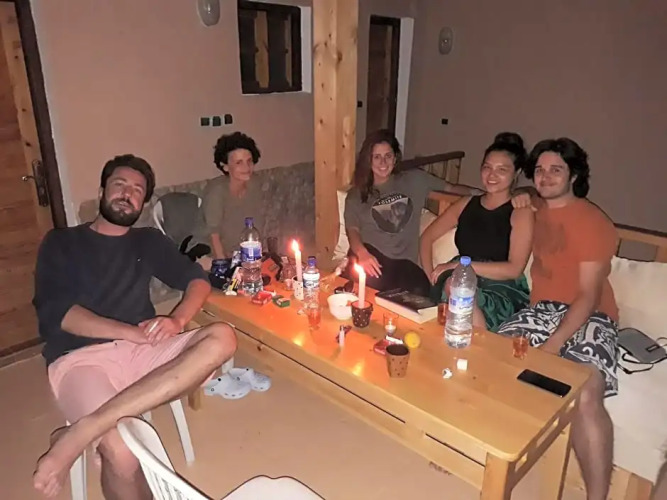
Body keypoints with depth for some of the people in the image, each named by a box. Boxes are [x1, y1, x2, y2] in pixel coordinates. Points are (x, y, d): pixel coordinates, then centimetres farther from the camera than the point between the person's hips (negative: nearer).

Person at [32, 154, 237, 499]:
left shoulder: (149, 241, 19)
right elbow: (56, 312, -4)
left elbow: (197, 280, 10)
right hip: (79, 358, -3)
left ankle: (80, 432, -30)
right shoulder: (60, 243, 10)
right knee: (121, 454, -33)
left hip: (139, 351, 4)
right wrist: (132, 332, -16)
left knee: (222, 338, -27)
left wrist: (177, 320, -12)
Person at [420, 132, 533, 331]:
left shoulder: (521, 211, 1)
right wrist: (431, 277, -2)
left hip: (504, 291, -3)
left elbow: (514, 269, -10)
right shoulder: (466, 204, 15)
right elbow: (427, 237, 15)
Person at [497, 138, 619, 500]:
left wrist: (553, 345, -23)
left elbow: (588, 296, -14)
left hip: (587, 316, -6)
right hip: (542, 309, 6)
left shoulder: (592, 221, -9)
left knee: (586, 395, -31)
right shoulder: (536, 211, 14)